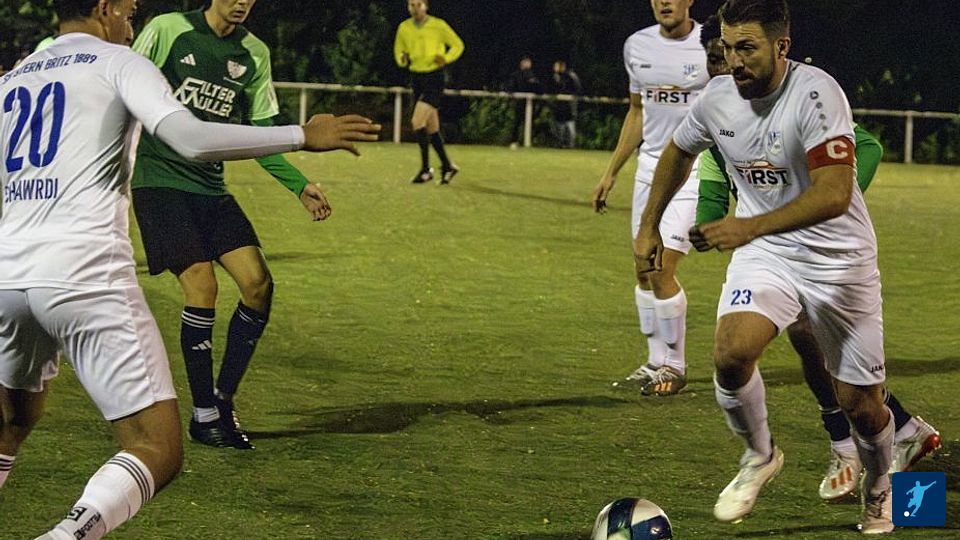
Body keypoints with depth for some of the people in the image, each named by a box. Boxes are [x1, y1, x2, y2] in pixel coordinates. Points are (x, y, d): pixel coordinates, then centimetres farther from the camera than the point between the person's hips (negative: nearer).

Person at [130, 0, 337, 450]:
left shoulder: (254, 54, 8)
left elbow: (258, 136, 14)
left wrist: (299, 185, 4)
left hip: (211, 188, 6)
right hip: (160, 180, -5)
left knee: (257, 283, -9)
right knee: (201, 283, -17)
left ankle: (224, 400, 8)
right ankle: (203, 414, -4)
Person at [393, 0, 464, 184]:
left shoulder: (438, 25, -7)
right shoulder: (404, 28, 5)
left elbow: (458, 45, 3)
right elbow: (399, 51, 18)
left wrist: (445, 59, -15)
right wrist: (402, 59, -6)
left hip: (435, 77, -5)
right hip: (416, 77, 5)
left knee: (417, 121, -18)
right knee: (431, 127, 9)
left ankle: (426, 169, -12)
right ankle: (447, 166, 23)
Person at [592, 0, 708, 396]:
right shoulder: (638, 45, 7)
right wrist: (611, 173, 19)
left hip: (694, 168, -6)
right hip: (650, 165, 6)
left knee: (662, 271, -11)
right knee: (644, 270, 8)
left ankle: (675, 367, 4)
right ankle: (656, 361, 21)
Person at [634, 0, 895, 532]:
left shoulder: (816, 93, -25)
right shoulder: (717, 96, -6)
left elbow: (834, 194, -34)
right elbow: (678, 151, 17)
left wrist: (749, 227, -42)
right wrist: (648, 227, 17)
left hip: (838, 256, -4)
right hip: (763, 253, 4)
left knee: (859, 403, 1)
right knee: (731, 354, -24)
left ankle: (878, 488, 35)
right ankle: (759, 457, 5)